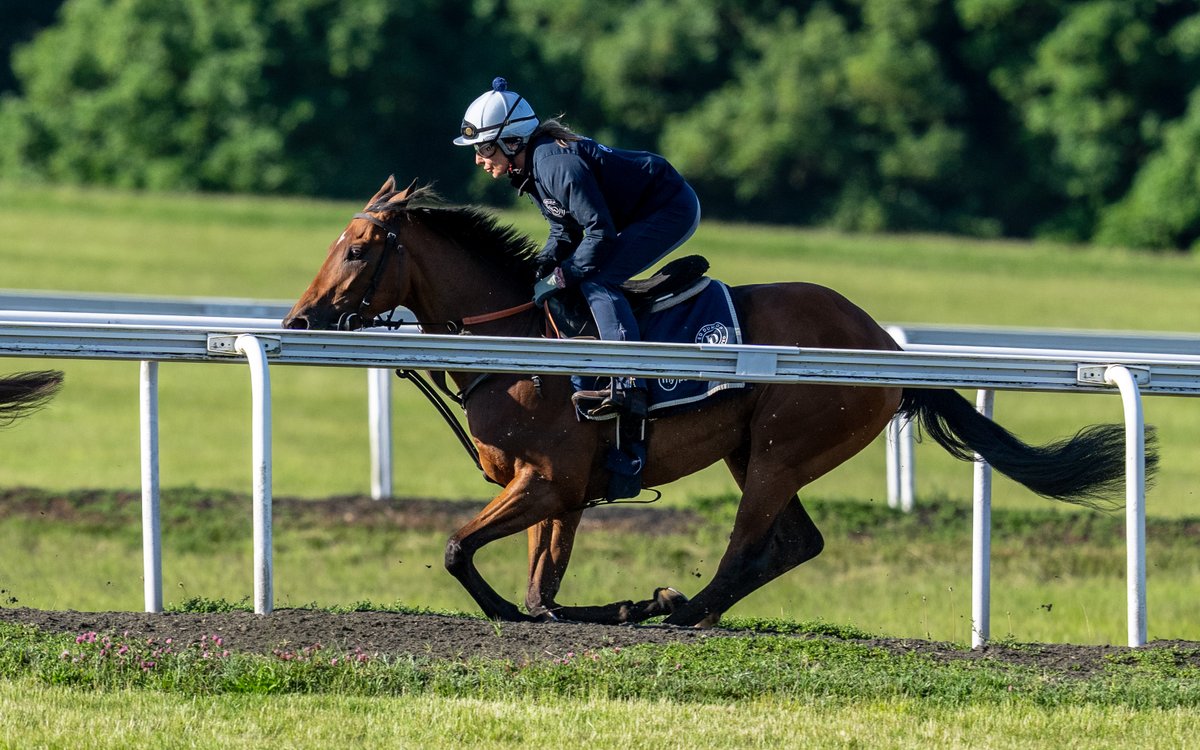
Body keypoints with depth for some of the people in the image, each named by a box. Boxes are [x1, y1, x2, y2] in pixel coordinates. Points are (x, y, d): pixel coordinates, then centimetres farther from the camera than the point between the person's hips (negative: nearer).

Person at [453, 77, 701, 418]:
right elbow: (565, 230, 13)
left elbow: (600, 230, -28)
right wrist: (543, 265, -4)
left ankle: (629, 387, -33)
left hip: (673, 208, -11)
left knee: (597, 282, -22)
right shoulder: (529, 170, 5)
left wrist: (561, 278, -22)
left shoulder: (556, 164, -27)